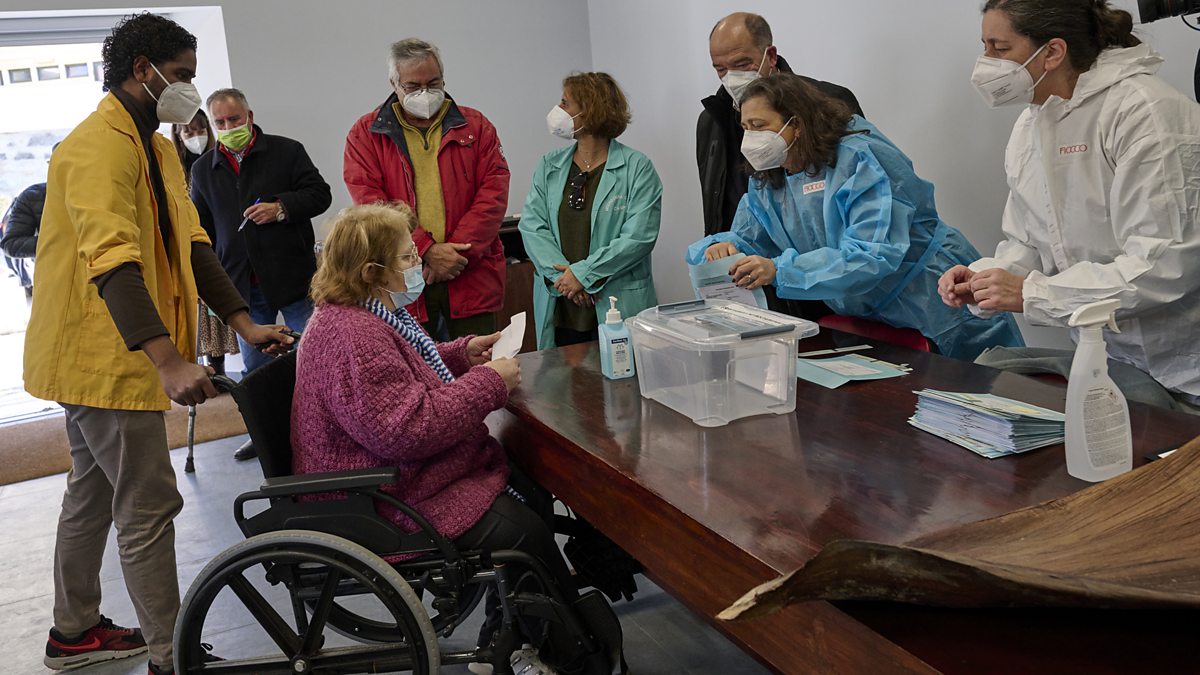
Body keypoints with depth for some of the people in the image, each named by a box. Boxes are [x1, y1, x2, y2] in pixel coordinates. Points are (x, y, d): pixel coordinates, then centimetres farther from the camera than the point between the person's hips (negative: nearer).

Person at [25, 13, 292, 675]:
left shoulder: (154, 147, 13)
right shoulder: (99, 146, -20)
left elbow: (188, 243, 9)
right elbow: (113, 261, -33)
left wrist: (244, 322, -1)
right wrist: (169, 361, -42)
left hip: (95, 355, 11)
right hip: (104, 355, -11)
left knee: (93, 493, 20)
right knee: (149, 506, -5)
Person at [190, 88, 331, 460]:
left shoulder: (287, 151, 0)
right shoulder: (203, 169, 11)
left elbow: (320, 194, -3)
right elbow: (202, 227, 18)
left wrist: (281, 208, -19)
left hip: (292, 277, -4)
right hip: (243, 286, 4)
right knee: (254, 368, 10)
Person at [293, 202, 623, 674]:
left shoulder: (363, 316, 10)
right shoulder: (351, 338, -26)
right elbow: (406, 429, -33)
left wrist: (461, 354, 10)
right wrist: (489, 383, -24)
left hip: (404, 471, 11)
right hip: (388, 503, -11)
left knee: (533, 497, 7)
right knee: (524, 531, -14)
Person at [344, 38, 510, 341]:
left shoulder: (475, 126, 10)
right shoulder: (365, 134, 7)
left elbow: (494, 192, 1)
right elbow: (370, 204, -4)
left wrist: (456, 249, -11)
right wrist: (427, 250, -15)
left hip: (471, 279, 1)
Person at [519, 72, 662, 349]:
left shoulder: (637, 168, -3)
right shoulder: (549, 166, 11)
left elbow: (639, 236, -12)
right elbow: (531, 226, 3)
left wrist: (583, 273, -15)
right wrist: (560, 273, -13)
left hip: (618, 308, -4)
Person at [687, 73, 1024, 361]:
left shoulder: (860, 159, -21)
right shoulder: (767, 184, 3)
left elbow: (875, 254, -32)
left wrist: (779, 270, -41)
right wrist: (720, 247, -19)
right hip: (867, 321, 6)